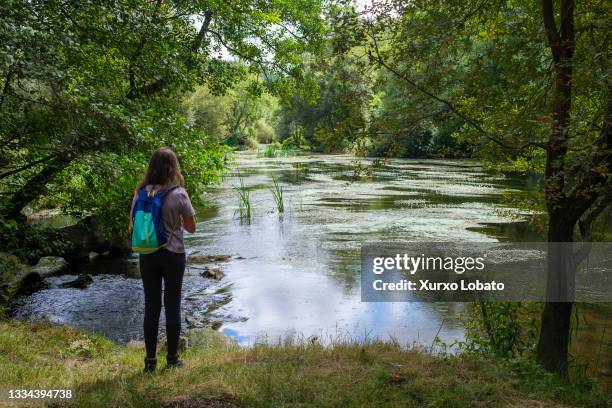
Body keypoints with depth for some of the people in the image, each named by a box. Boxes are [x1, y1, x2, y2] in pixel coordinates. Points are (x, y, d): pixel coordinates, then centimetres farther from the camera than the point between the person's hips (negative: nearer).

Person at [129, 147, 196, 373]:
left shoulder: (140, 193, -4)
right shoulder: (179, 195, -13)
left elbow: (133, 226, 3)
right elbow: (191, 228, -4)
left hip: (147, 255, 3)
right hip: (173, 254, -2)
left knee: (151, 306, 12)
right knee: (172, 305, 10)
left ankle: (150, 360, 18)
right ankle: (172, 358, 20)